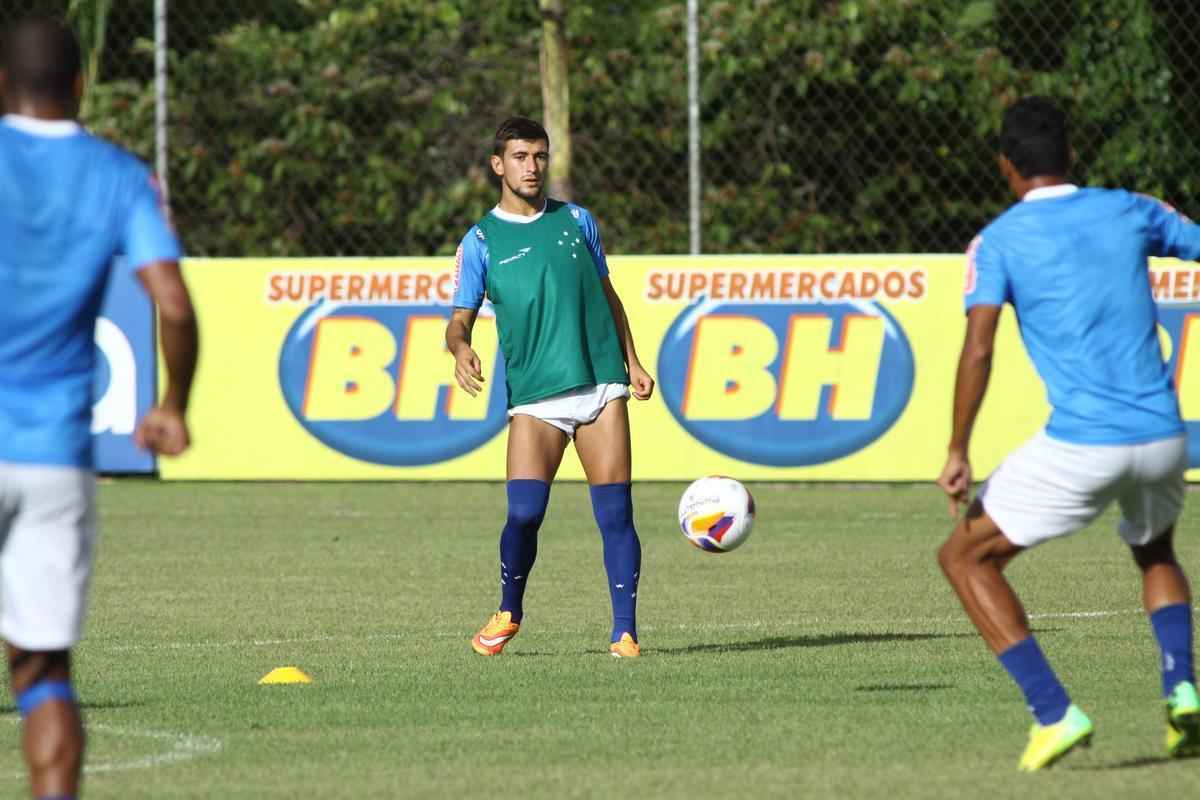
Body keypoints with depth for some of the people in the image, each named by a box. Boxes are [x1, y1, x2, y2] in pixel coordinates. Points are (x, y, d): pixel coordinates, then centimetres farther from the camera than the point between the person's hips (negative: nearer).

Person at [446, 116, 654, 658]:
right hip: (534, 396, -2)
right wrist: (460, 348, -22)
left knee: (615, 514, -4)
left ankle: (625, 632, 2)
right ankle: (508, 613, 11)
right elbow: (460, 319, 1)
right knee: (524, 512, -13)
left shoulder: (576, 221, 13)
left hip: (601, 385, 2)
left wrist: (632, 361, 13)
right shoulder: (481, 242, 4)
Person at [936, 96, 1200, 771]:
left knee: (965, 558, 13)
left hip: (1081, 448, -4)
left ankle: (1055, 713, -1)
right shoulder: (1129, 211, 8)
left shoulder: (998, 241, -2)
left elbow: (979, 349, -13)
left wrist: (959, 452, -9)